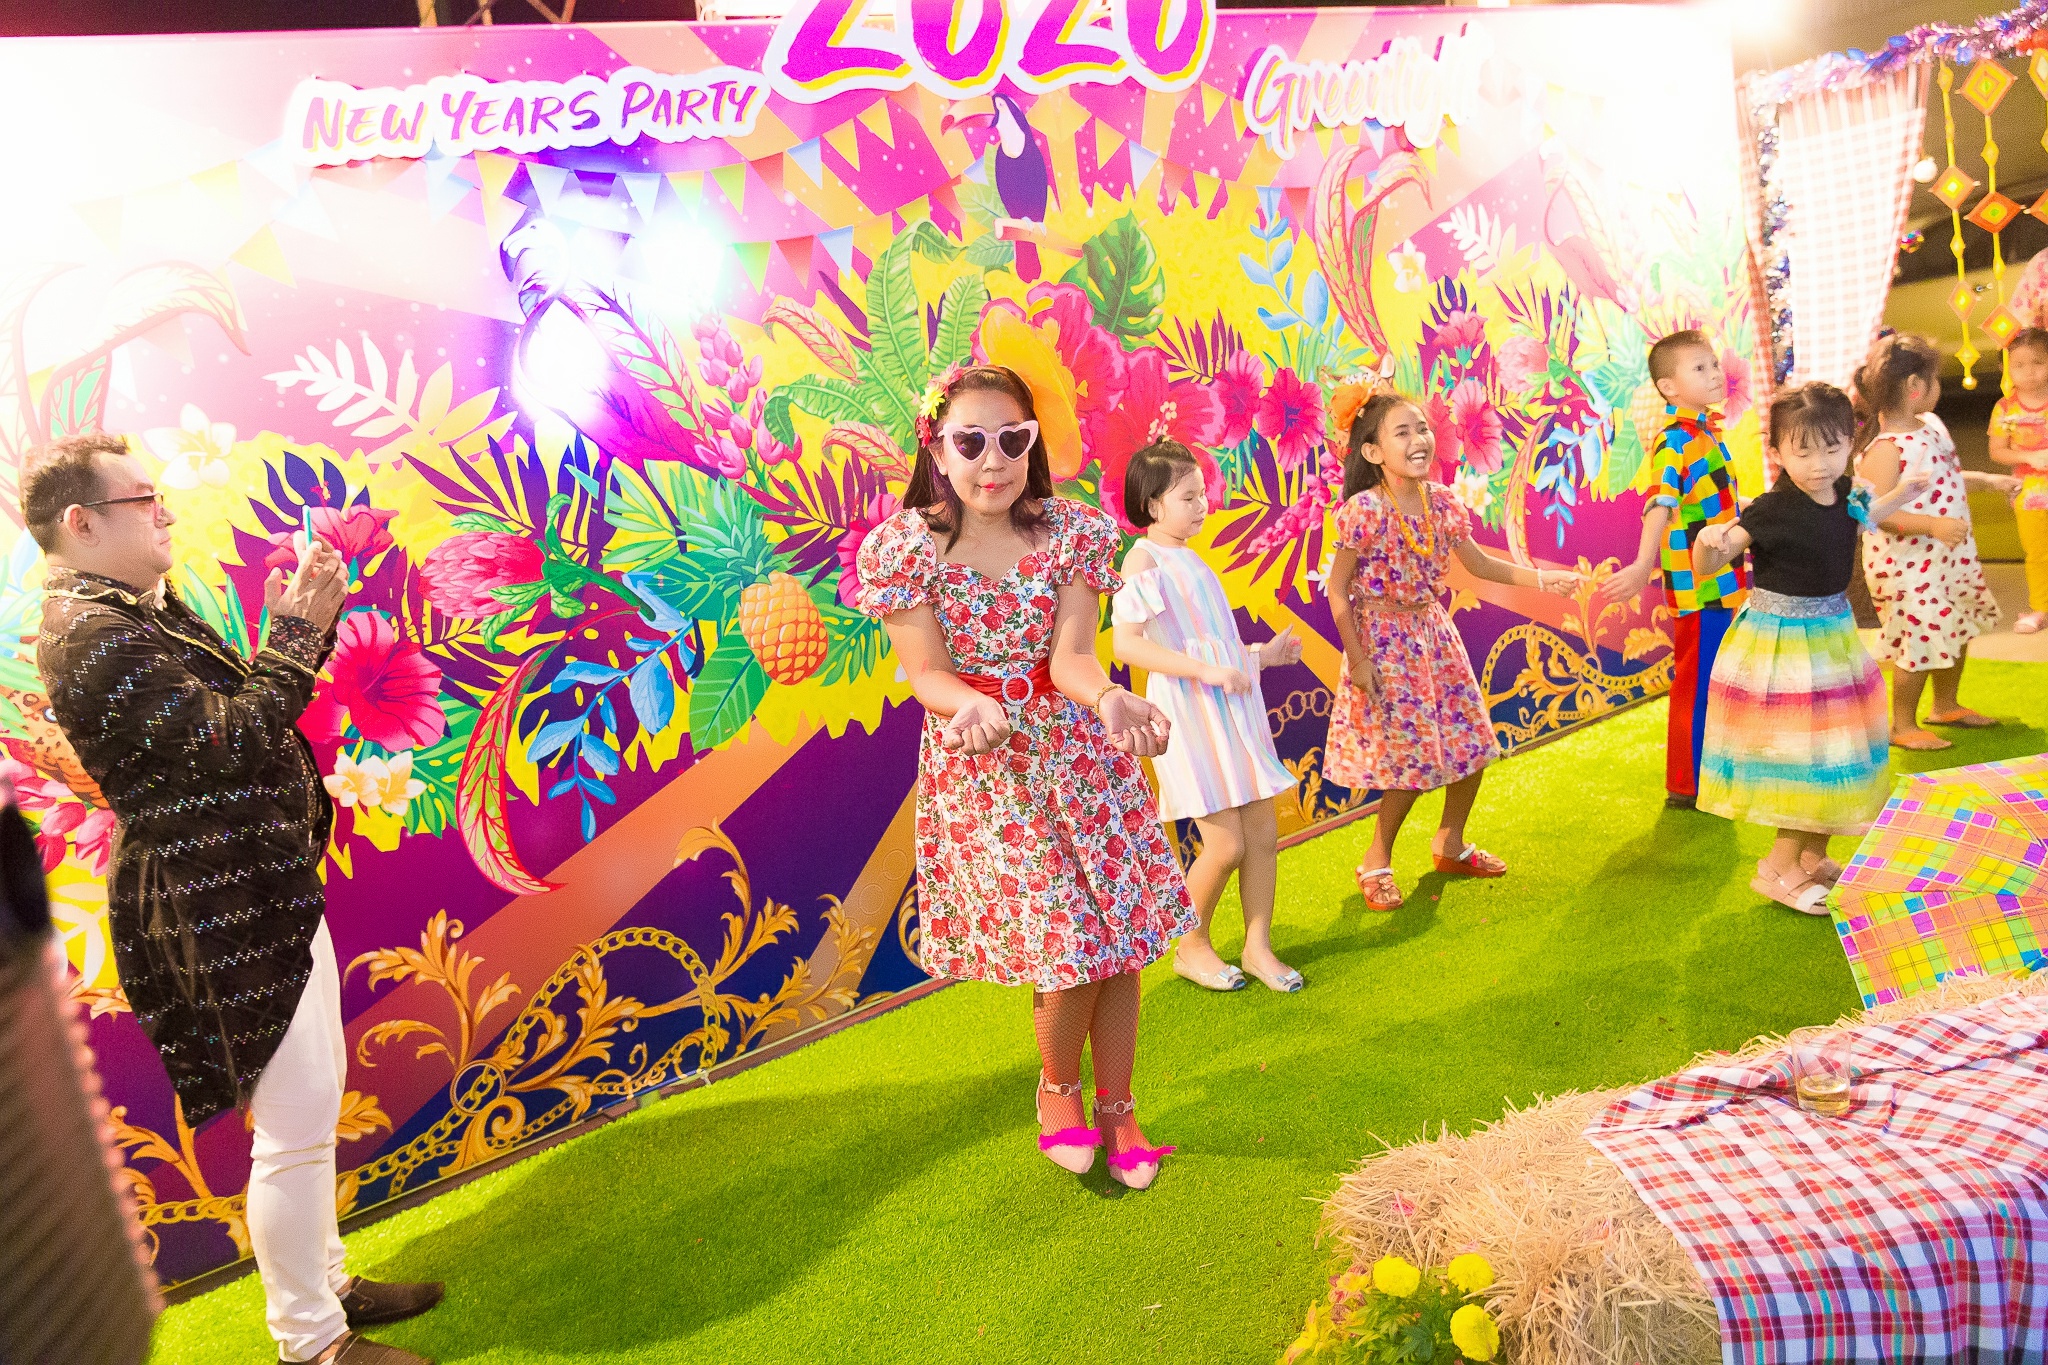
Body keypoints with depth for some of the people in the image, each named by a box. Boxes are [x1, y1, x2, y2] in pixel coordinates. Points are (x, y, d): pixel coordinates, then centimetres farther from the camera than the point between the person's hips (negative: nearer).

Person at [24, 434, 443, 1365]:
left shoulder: (145, 614, 14)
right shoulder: (92, 634, -18)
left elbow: (250, 706, 17)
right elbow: (232, 738, -23)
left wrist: (304, 624, 4)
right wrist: (297, 627, -14)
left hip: (267, 896, 11)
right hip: (227, 914, -11)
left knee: (311, 1109, 19)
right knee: (295, 1127, -3)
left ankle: (325, 1285, 34)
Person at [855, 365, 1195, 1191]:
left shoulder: (1072, 532, -5)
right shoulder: (906, 547, -9)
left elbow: (1070, 654, -13)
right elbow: (927, 673, -11)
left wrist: (1108, 697, -36)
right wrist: (972, 708, -33)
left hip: (1080, 752, 3)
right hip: (982, 765, -2)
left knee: (1120, 939, 6)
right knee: (1068, 945, -4)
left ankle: (1117, 1110, 29)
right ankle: (1057, 1086, 29)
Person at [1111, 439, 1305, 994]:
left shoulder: (1189, 559, 17)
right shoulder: (1144, 558, -9)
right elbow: (1127, 643, -21)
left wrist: (1262, 654, 12)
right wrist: (1207, 670, -25)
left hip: (1232, 707, 8)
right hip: (1188, 712, -8)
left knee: (1263, 832, 8)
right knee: (1226, 845, -6)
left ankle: (1258, 946, 23)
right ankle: (1191, 948, 16)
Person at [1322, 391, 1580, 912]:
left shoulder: (1441, 501, -3)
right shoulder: (1365, 511, -21)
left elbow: (1478, 563, 11)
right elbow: (1337, 589, -15)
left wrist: (1541, 577, 1)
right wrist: (1357, 659, -15)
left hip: (1434, 634, 7)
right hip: (1384, 642, -6)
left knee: (1472, 744, 11)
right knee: (1412, 758, -4)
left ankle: (1451, 845, 34)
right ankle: (1376, 863, 18)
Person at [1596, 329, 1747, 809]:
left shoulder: (1707, 431, 9)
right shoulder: (1676, 442, -19)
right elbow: (1660, 506, -35)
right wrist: (1643, 565, -48)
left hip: (1723, 581, 9)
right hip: (1698, 586, -9)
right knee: (1697, 683, 1)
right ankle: (1687, 786, 12)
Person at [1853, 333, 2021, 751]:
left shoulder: (1931, 425, 6)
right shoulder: (1885, 447, -24)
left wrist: (1989, 480, 17)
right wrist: (1933, 524, -35)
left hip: (1950, 555, 10)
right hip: (1908, 564, -10)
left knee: (1959, 630, 22)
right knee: (1919, 642, -2)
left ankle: (1946, 705, 42)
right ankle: (1903, 726, 16)